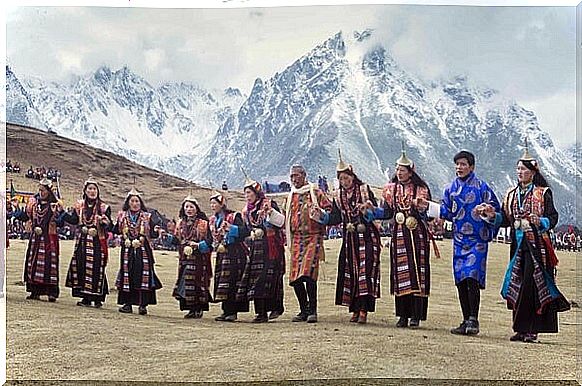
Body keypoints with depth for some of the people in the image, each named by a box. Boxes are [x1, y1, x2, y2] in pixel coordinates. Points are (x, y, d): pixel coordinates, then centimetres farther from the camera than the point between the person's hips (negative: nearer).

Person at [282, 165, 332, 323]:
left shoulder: (316, 193, 3)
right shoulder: (290, 197, 19)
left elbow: (329, 210, 2)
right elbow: (286, 218, 29)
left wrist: (320, 214, -17)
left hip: (313, 237, -5)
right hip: (296, 239, 5)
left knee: (308, 272, -19)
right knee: (295, 277, 0)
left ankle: (312, 311, -12)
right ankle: (304, 310, 13)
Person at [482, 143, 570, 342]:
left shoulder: (543, 193, -2)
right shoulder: (511, 194, 14)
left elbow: (553, 218, -5)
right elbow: (506, 219, 13)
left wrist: (540, 222, -25)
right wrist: (494, 215, -6)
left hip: (537, 245, -5)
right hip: (518, 244, 5)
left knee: (530, 286, -10)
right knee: (517, 286, 4)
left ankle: (530, 330, -5)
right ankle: (521, 329, 10)